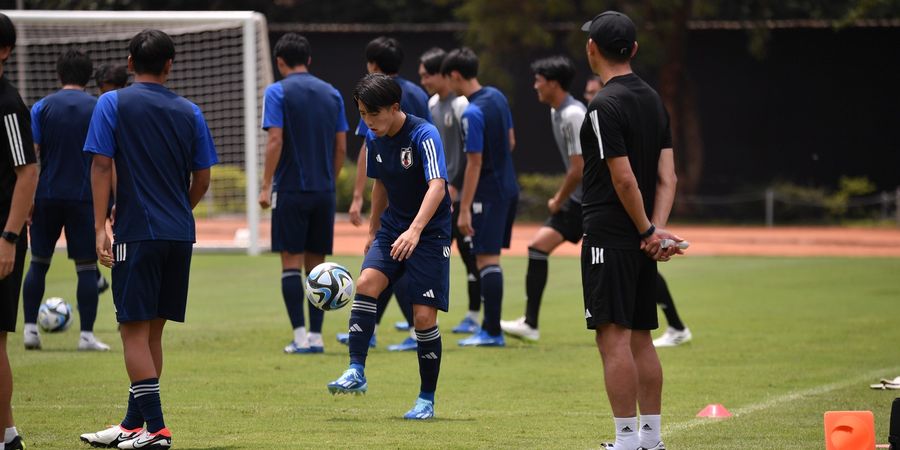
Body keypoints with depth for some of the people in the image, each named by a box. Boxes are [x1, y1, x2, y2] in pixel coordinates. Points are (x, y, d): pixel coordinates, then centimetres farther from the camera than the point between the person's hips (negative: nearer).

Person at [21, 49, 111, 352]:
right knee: (86, 266, 2)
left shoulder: (42, 107, 2)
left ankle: (30, 328, 7)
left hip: (47, 196, 1)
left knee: (39, 263, 12)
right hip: (84, 198, -1)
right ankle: (87, 335, -3)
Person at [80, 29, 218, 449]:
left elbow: (101, 167, -9)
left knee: (135, 329, -2)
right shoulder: (188, 112, 8)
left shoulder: (112, 104, -3)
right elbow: (202, 180, 11)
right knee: (153, 330, 13)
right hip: (180, 234, 5)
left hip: (137, 233, -5)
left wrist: (100, 227, -9)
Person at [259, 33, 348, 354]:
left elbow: (275, 141, -13)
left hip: (290, 191, -4)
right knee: (316, 264, 8)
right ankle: (316, 336, 6)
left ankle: (300, 337, -7)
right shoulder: (332, 94, 9)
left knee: (291, 262, -1)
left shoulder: (278, 92, -5)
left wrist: (266, 186, -9)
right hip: (324, 191, 4)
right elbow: (341, 147, 9)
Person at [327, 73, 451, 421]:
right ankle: (356, 372, -21)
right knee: (366, 283, -22)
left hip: (429, 233, -5)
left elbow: (437, 186, -33)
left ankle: (427, 400, 7)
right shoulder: (374, 139, 2)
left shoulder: (424, 135, -20)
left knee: (424, 317, -9)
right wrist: (373, 230, 25)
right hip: (392, 228, 5)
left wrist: (415, 229, -46)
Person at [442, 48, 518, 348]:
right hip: (509, 188, 9)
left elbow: (475, 163, -20)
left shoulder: (473, 113, -19)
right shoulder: (497, 97, 7)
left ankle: (492, 332, -6)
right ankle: (490, 326, 19)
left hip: (488, 192, -9)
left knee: (487, 258, -6)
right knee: (490, 258, 15)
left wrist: (464, 209, -18)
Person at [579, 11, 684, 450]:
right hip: (641, 240, 9)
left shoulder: (605, 106, -14)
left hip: (609, 238, -9)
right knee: (640, 337, 13)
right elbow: (667, 176, 6)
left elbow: (624, 179, -18)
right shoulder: (653, 100, 12)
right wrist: (656, 230, -4)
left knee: (614, 336, -8)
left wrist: (648, 231, -9)